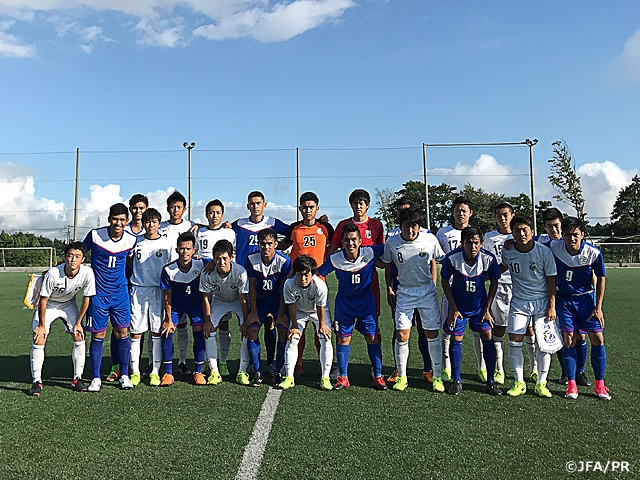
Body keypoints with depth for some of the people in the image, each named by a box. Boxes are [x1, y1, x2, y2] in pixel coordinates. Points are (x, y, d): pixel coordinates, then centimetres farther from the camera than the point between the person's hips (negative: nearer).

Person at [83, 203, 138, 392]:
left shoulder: (131, 240, -4)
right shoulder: (95, 235, -10)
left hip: (120, 293, 2)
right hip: (98, 294, -2)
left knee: (122, 333, 3)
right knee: (98, 335, 2)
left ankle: (124, 375, 16)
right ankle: (96, 378, 16)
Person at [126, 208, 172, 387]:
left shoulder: (166, 243, 1)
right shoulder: (136, 241, 4)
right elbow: (129, 262, 18)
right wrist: (140, 276, 7)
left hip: (158, 291, -1)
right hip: (138, 290, 1)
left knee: (157, 332, 2)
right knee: (136, 331, 1)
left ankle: (155, 372, 10)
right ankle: (135, 372, 11)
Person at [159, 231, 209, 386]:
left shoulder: (201, 264, -25)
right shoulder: (168, 270, -23)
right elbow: (167, 297, -12)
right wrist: (168, 320, -11)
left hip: (195, 304, 0)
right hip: (175, 305, 1)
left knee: (199, 332, -12)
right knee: (167, 333, -12)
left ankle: (198, 372, 2)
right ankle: (168, 373, 1)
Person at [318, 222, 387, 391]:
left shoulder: (370, 253, -18)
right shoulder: (334, 259, -17)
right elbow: (317, 273, -4)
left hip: (366, 300, 0)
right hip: (344, 301, 1)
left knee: (372, 337, 1)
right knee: (343, 338, 3)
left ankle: (378, 377, 14)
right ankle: (343, 377, 16)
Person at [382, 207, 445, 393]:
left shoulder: (430, 239, -11)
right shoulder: (392, 242, -9)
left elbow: (440, 260, 4)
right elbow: (388, 265, 7)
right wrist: (389, 289, 6)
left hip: (427, 290, 0)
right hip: (404, 292, 0)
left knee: (433, 334, 3)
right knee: (401, 336, -3)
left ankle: (437, 376, 18)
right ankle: (401, 376, 15)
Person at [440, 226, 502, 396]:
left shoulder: (488, 258, -20)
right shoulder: (452, 258, -23)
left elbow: (494, 282, -4)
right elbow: (445, 281, -8)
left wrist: (487, 309, -4)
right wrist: (453, 308, -8)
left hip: (480, 305, 1)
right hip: (458, 306, -1)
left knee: (487, 337, -1)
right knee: (456, 339, 0)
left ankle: (490, 381, 13)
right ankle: (456, 381, 14)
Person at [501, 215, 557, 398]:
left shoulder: (544, 252, -13)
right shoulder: (507, 251, -8)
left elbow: (551, 280, -6)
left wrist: (552, 306, -9)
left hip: (542, 301, -1)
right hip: (519, 302, 2)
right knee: (514, 342, -3)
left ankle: (541, 383, 15)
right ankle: (519, 383, 12)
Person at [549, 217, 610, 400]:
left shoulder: (594, 253, -18)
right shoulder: (554, 247, -17)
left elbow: (601, 278, -5)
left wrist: (598, 307, -6)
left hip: (586, 298, 0)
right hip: (564, 299, 0)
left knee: (598, 339, -3)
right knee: (569, 341, -3)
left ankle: (599, 385, 12)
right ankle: (571, 384, 9)